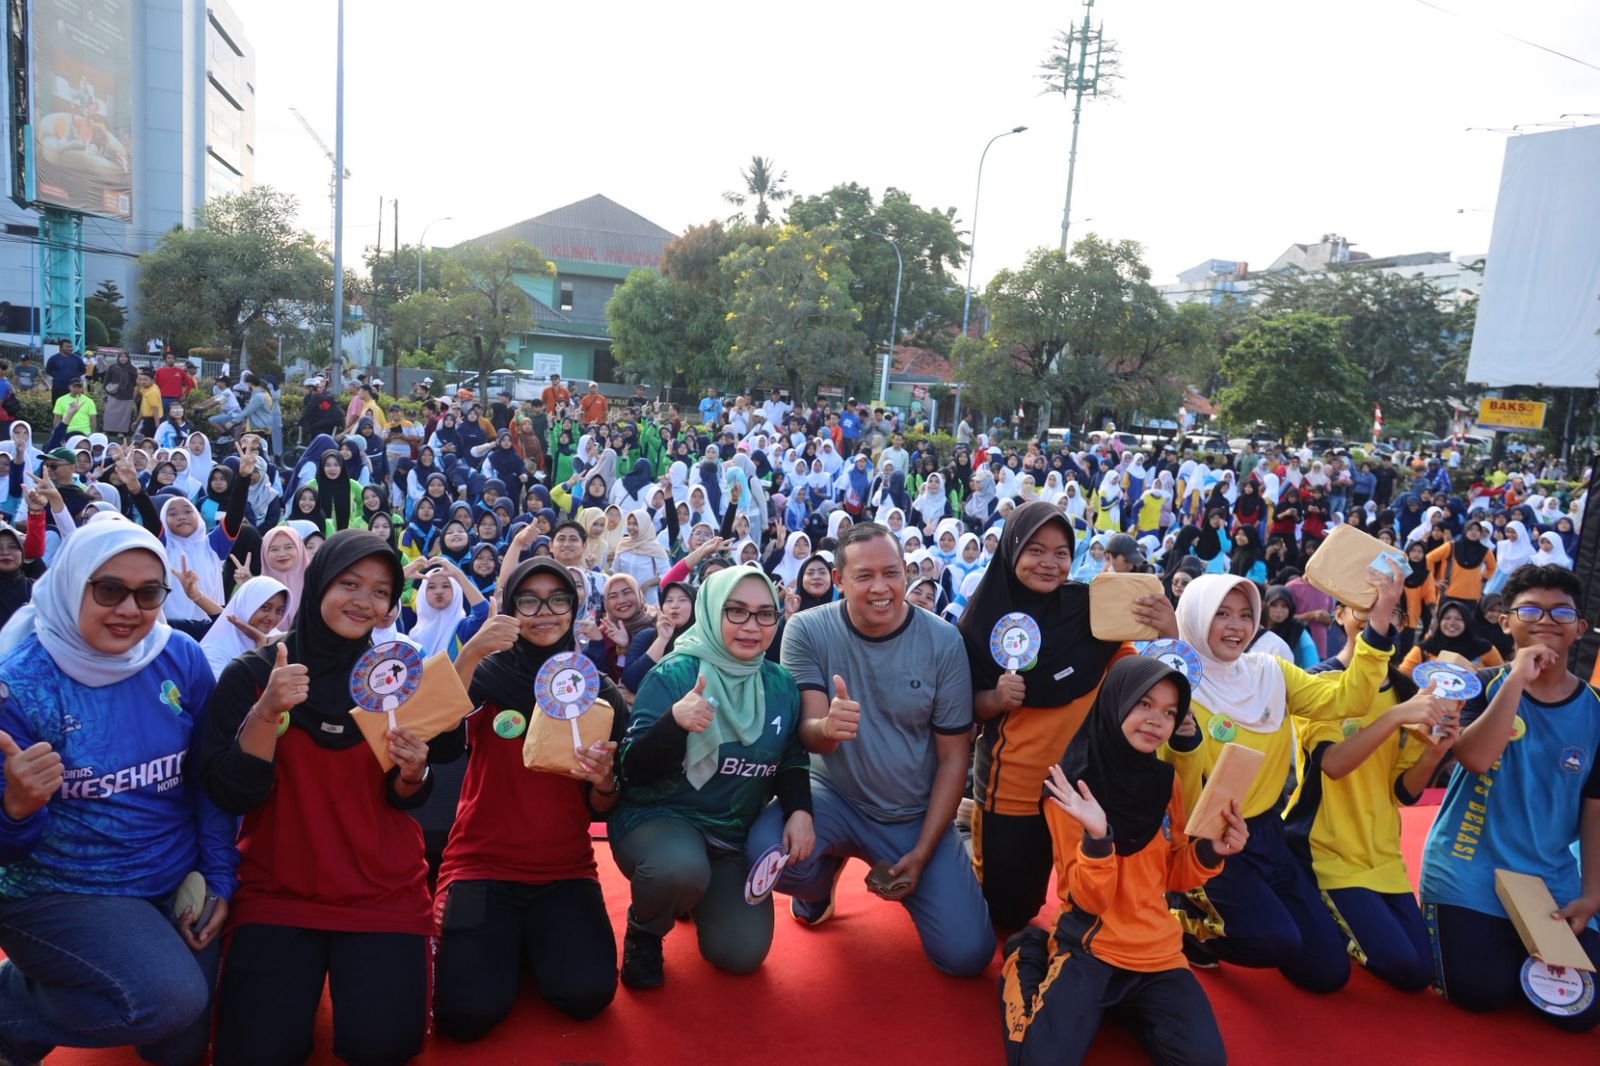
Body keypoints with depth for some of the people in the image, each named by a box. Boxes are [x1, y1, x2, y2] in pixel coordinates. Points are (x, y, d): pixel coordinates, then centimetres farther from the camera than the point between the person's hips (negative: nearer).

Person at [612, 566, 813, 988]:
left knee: (741, 953, -4)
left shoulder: (782, 686, -1)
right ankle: (644, 931, 0)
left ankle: (694, 896, 30)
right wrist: (674, 722, -39)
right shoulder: (674, 674, -16)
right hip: (658, 816, -4)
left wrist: (799, 810, -12)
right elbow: (634, 770, -19)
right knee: (680, 868, -37)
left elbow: (792, 761, 9)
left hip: (735, 834, 5)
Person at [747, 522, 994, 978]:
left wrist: (922, 852, -10)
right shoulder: (807, 630, -13)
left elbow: (953, 758, -6)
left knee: (968, 954, -9)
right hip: (835, 798, 0)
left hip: (916, 816, 1)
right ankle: (822, 878, 9)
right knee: (769, 851, -31)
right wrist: (826, 728, -44)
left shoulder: (943, 642, -13)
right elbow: (808, 732, -18)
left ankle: (907, 880, 25)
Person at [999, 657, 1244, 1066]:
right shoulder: (1073, 784, -13)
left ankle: (1120, 1002, 9)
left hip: (1157, 952, 5)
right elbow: (1089, 900, -15)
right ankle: (1030, 959, 6)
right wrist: (1097, 838, -33)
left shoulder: (1166, 780, 3)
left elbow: (1170, 876, 10)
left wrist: (1209, 851, -10)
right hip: (1089, 948, -4)